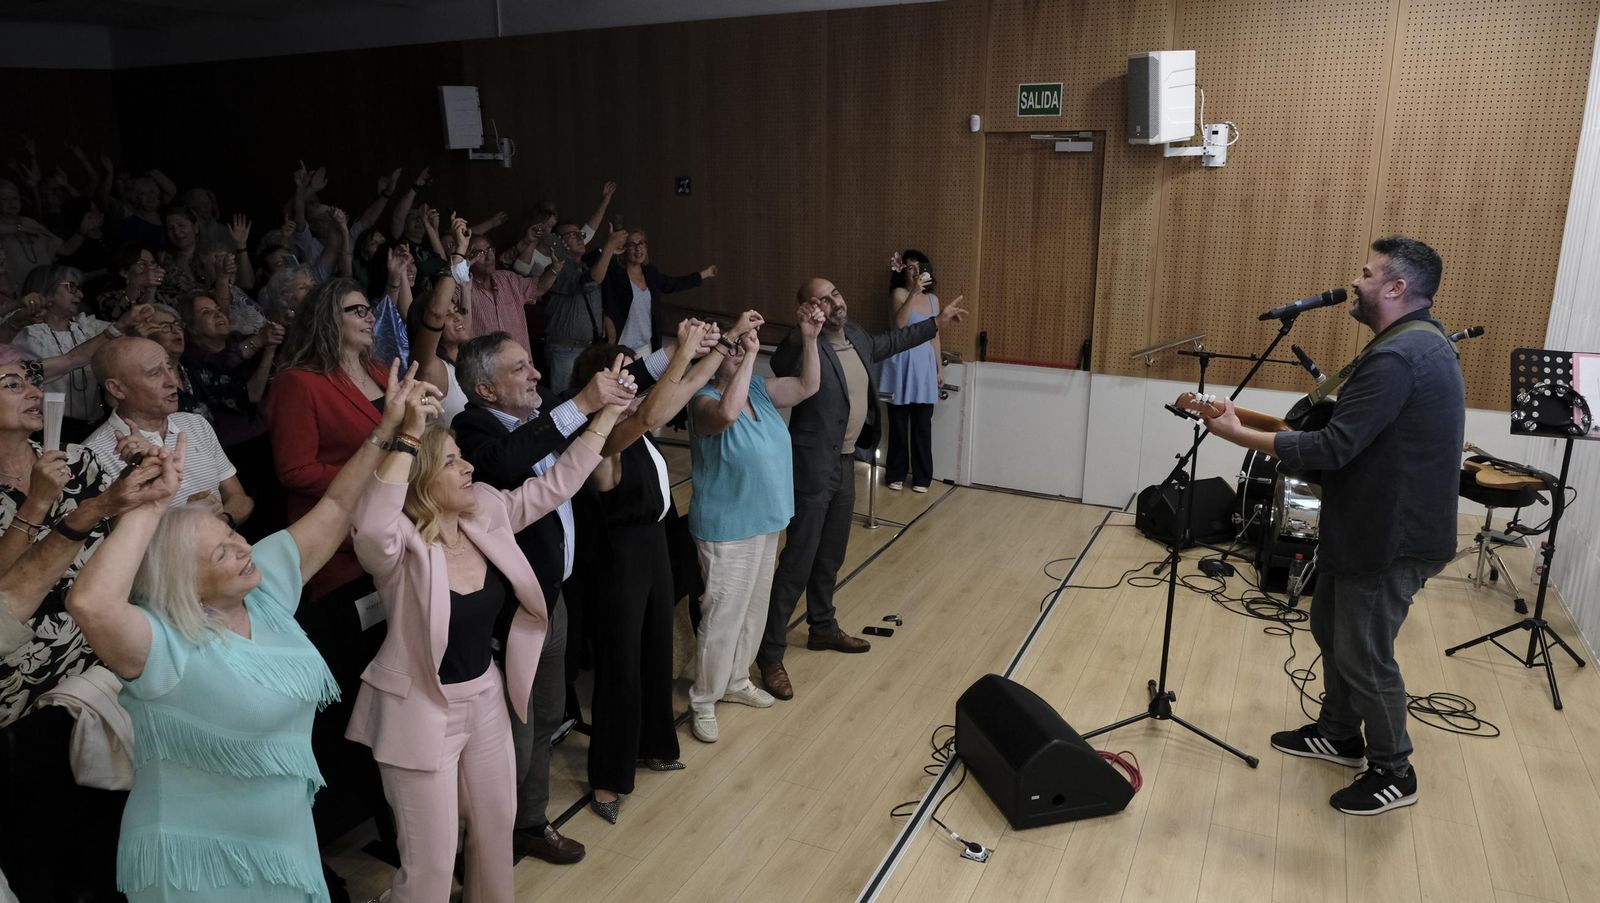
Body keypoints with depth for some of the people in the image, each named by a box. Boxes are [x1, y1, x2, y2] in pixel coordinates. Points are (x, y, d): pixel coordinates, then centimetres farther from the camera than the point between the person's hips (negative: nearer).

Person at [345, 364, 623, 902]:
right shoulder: (403, 548, -24)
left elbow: (556, 483, -2)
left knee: (497, 821, 24)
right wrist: (407, 437, -49)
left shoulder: (488, 514, -5)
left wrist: (607, 410, -7)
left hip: (485, 695, 7)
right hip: (420, 711, -7)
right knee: (431, 860, 6)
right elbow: (371, 527, -48)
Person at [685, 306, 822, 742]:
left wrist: (810, 338, -9)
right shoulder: (705, 401, -20)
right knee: (723, 618, 1)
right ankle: (703, 702, 18)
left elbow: (808, 386, 4)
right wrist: (750, 354, -37)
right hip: (727, 529, -8)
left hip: (765, 522, 8)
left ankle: (736, 681, 39)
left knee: (754, 610, 21)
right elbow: (727, 413, -43)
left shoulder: (760, 388, 2)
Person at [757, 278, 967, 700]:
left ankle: (823, 627, 38)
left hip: (845, 462, 8)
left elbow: (888, 342, 26)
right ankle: (770, 653, 3)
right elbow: (781, 368, -41)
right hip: (813, 466, -8)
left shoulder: (854, 334, 6)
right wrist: (803, 333, -55)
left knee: (831, 554, 20)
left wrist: (936, 323, 32)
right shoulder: (806, 347, -20)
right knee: (798, 560, -6)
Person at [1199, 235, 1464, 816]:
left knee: (1363, 655, 3)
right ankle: (1339, 734, 38)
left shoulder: (1397, 356, -24)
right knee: (1331, 628, 21)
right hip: (1372, 524, 11)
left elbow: (1334, 448, -26)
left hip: (1391, 536, -11)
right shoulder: (1419, 343, 11)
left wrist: (1239, 434, -21)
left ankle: (1394, 774, 21)